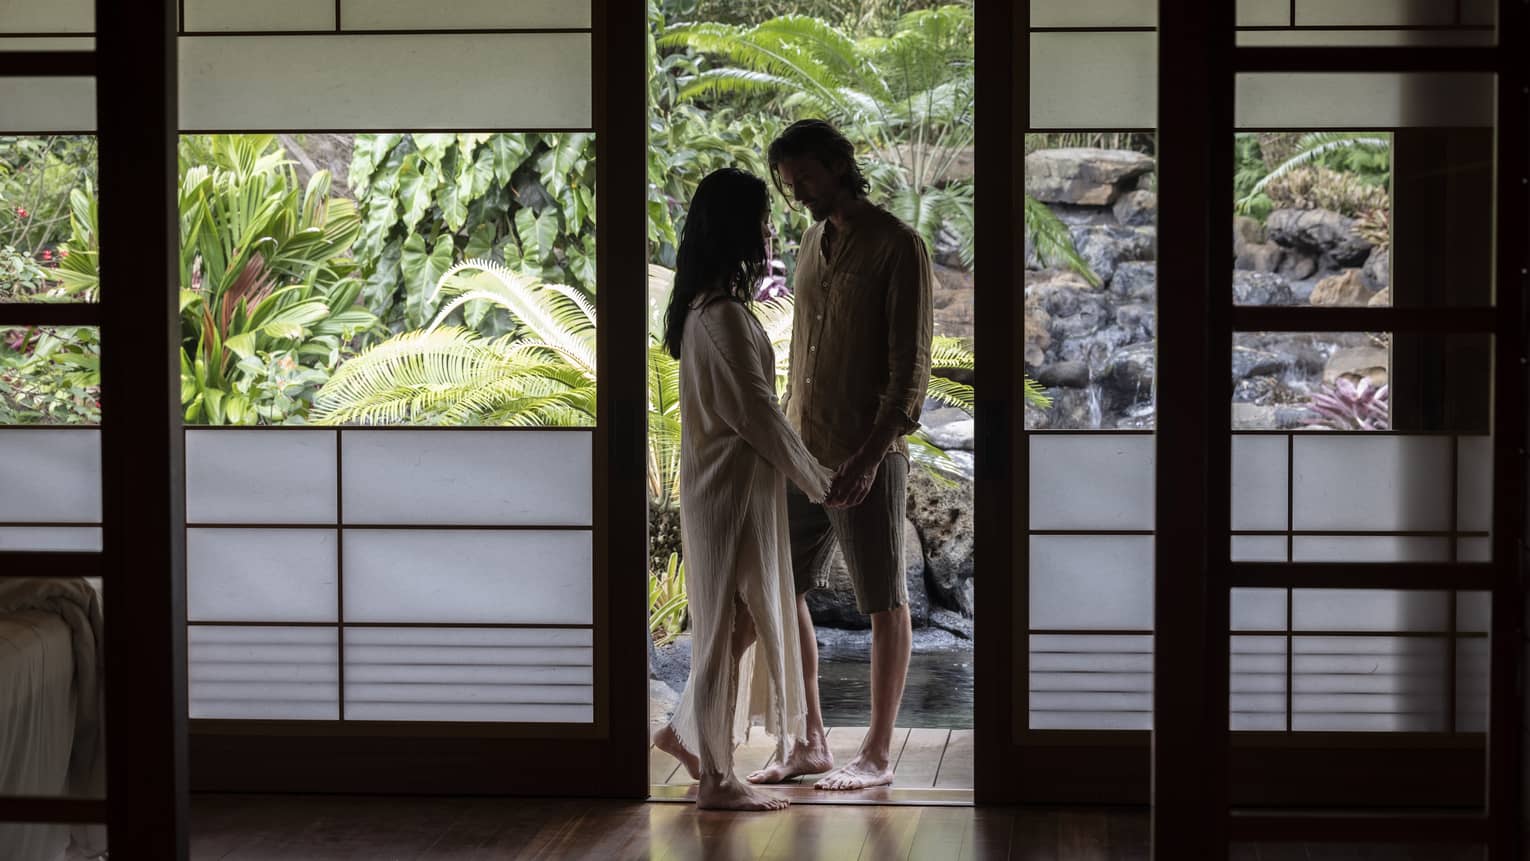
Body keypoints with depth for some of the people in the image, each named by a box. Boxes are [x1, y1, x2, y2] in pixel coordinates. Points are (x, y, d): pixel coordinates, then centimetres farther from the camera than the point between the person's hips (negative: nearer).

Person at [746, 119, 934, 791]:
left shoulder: (898, 246, -10)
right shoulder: (814, 240, 13)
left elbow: (910, 366, -14)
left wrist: (870, 455, -21)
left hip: (866, 457, -8)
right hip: (804, 451, 8)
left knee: (884, 603, 2)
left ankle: (877, 755, 9)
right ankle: (809, 743, 19)